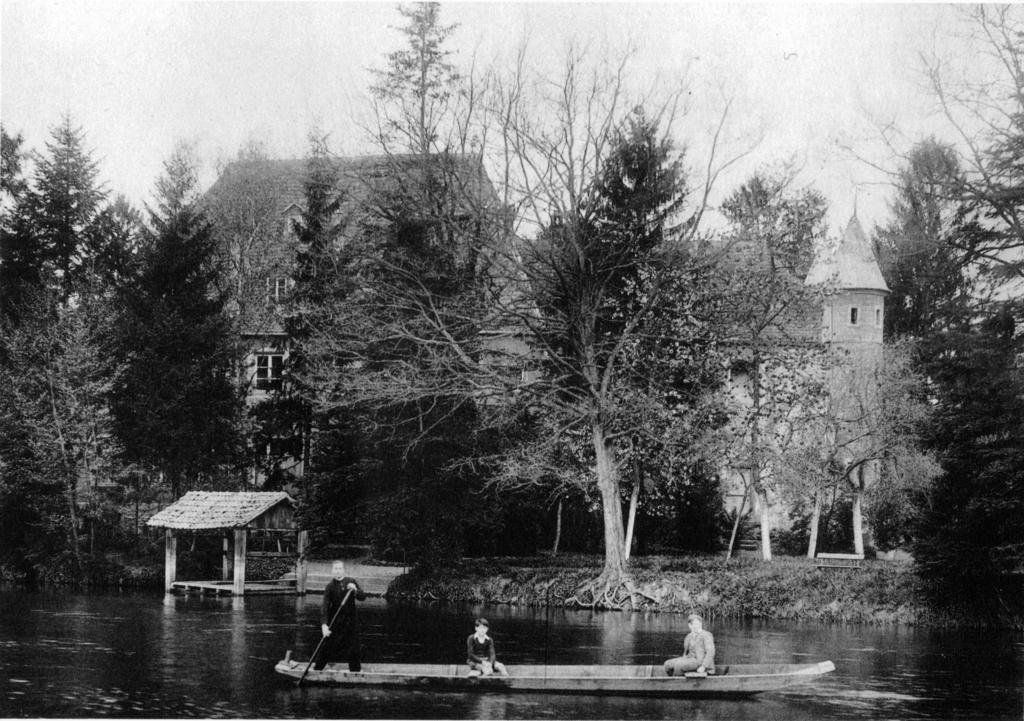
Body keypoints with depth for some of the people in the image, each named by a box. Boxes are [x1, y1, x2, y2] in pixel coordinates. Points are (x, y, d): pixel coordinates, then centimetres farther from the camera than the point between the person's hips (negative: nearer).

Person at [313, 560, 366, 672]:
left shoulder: (351, 582, 1)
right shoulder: (330, 586, -10)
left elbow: (362, 597, 1)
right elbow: (325, 607, -17)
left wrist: (355, 590, -21)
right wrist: (324, 624, -29)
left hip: (350, 621, 3)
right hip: (335, 620, -3)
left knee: (353, 648, 10)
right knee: (326, 646, -2)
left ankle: (355, 669, 26)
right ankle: (316, 670, 9)